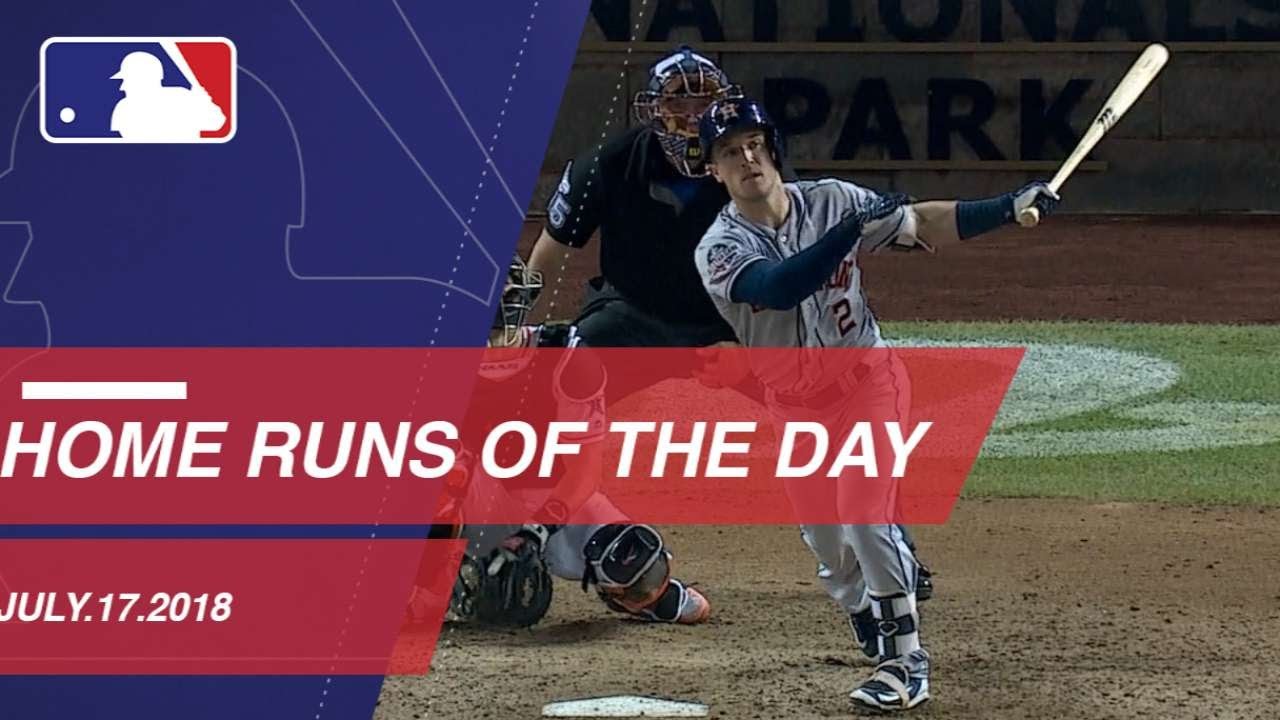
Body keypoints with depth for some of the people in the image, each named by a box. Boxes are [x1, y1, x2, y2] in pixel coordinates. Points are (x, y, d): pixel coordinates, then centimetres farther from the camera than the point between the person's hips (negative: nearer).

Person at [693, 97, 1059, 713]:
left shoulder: (830, 201, -9)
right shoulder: (719, 249, -16)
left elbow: (925, 222, -5)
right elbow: (780, 288, -34)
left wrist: (1010, 207, -16)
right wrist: (856, 229, -40)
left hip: (865, 378, -2)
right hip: (791, 400, 2)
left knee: (863, 509, -18)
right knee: (824, 535, 7)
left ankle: (905, 660, -16)